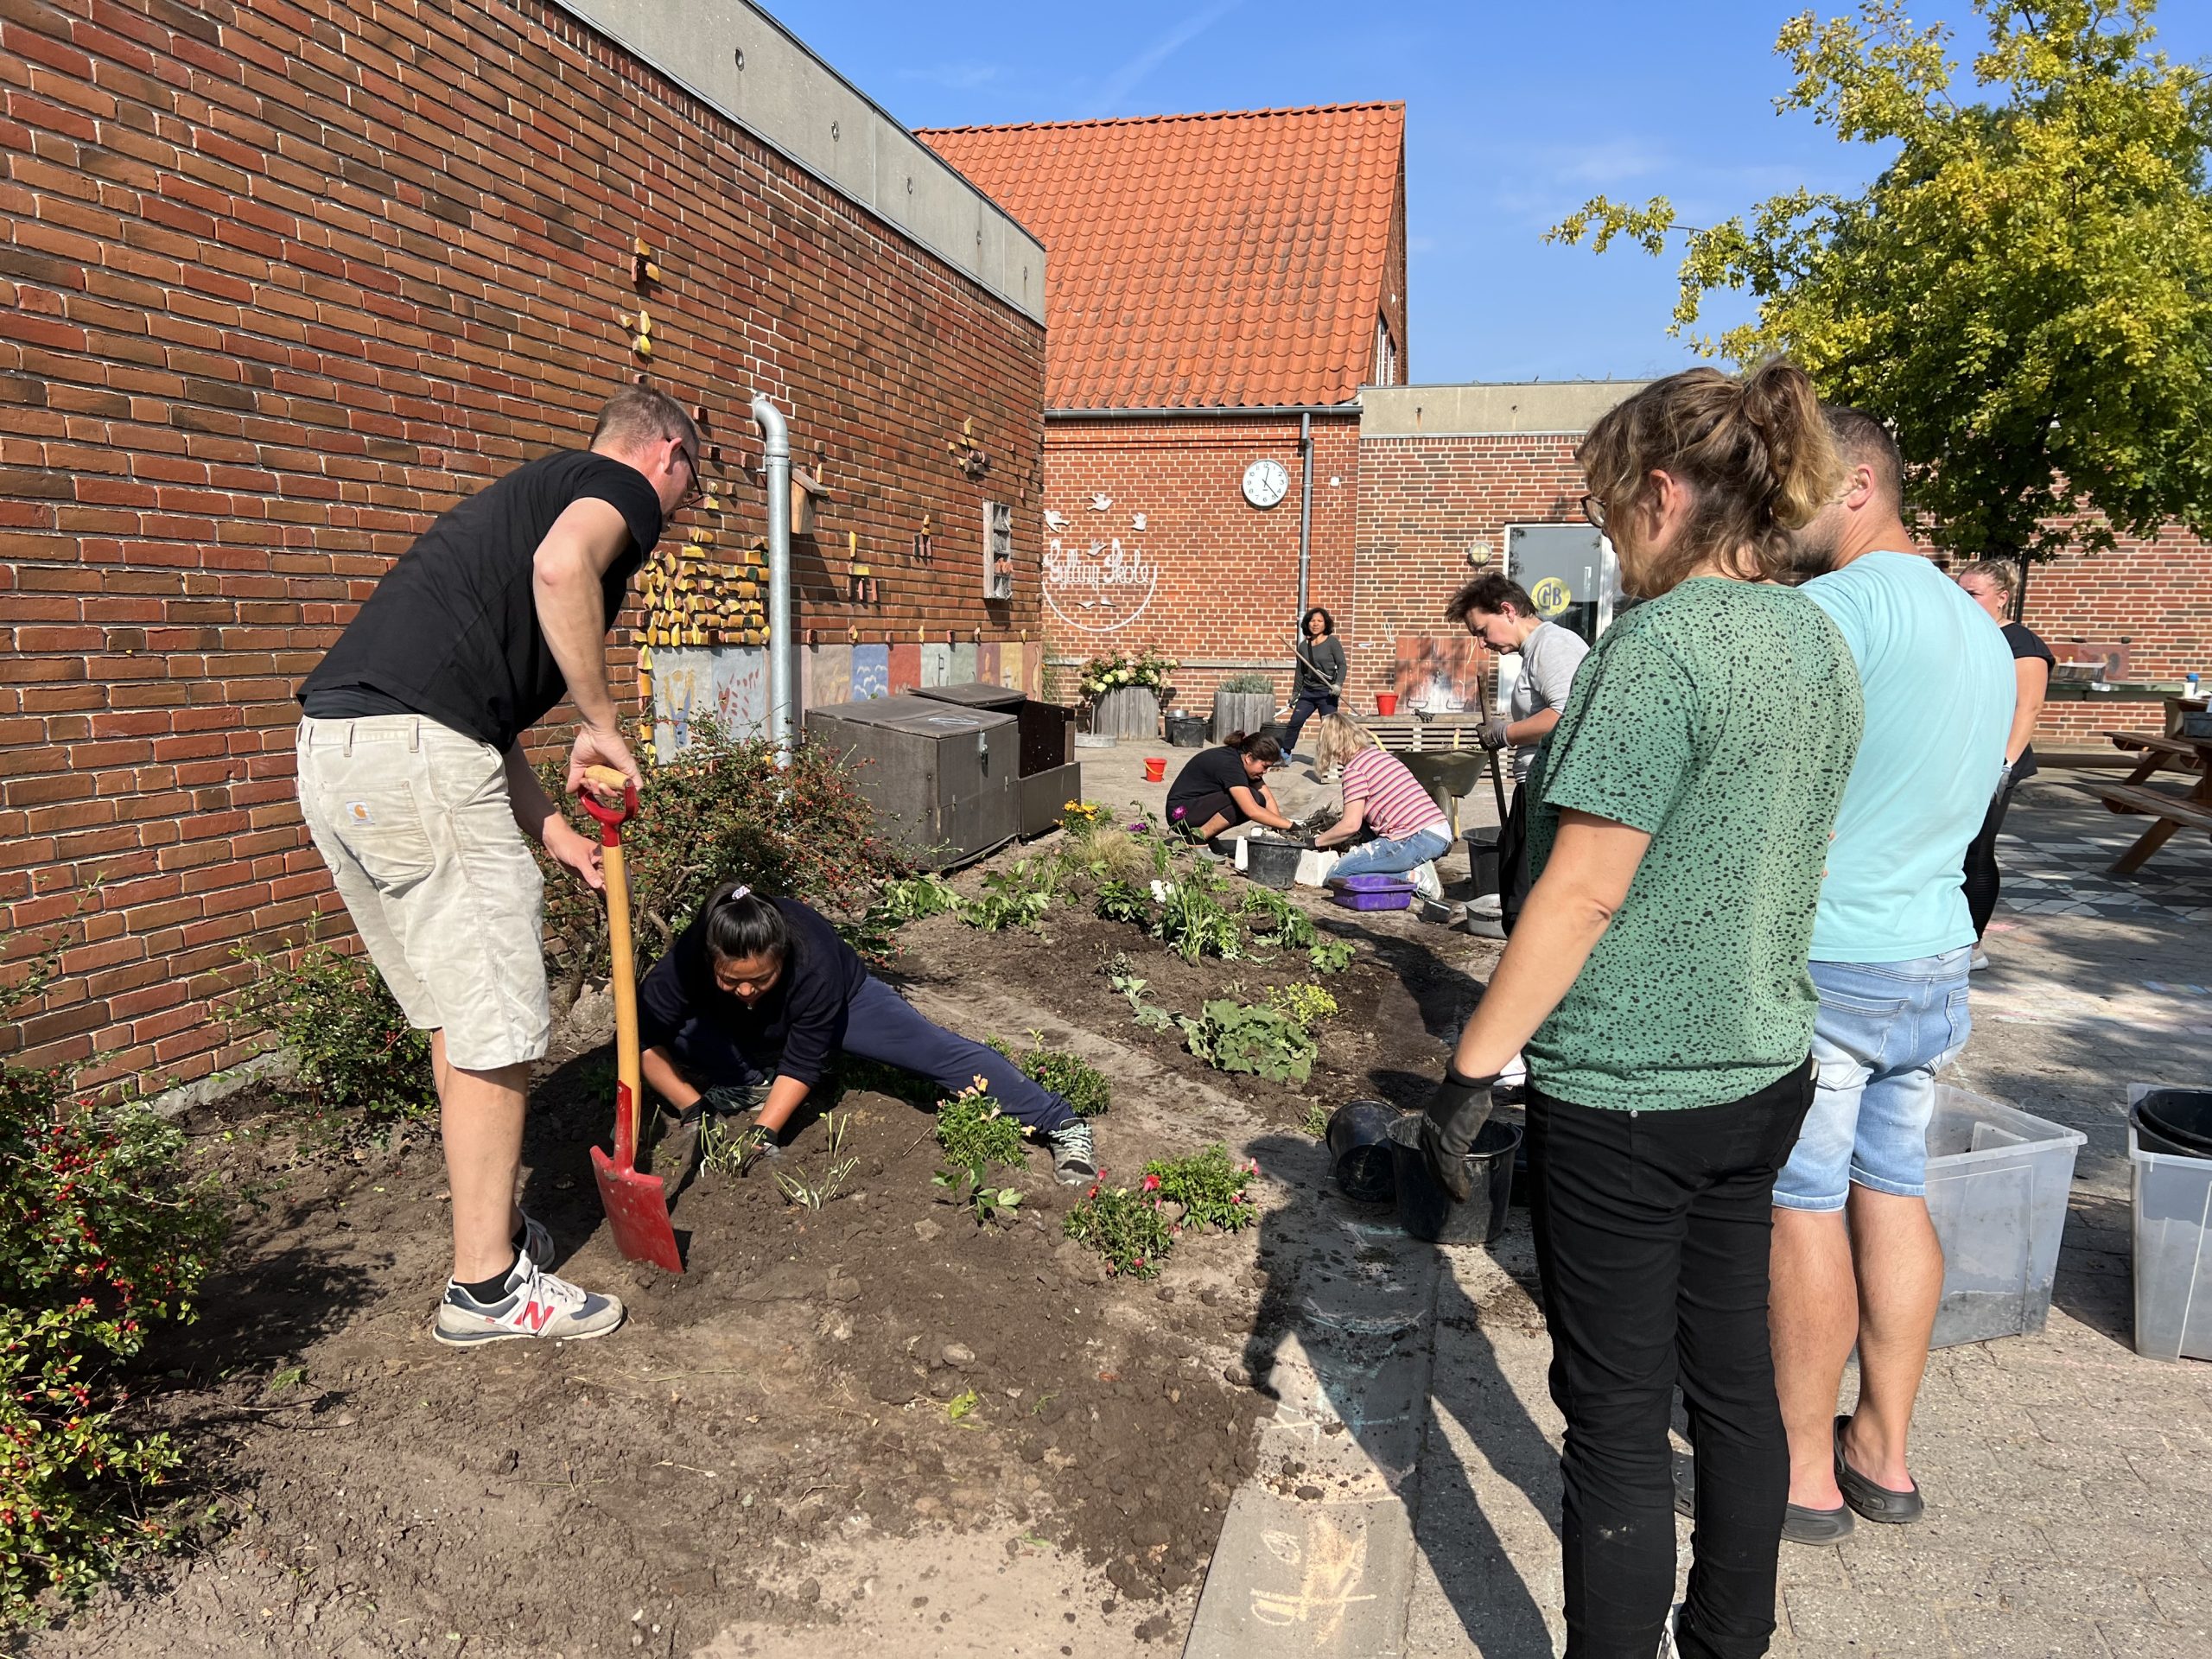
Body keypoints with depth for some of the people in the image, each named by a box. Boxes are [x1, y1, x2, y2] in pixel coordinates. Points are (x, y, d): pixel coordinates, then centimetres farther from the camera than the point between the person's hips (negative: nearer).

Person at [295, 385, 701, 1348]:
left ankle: (494, 1224, 33)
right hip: (419, 751, -10)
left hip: (332, 749, 10)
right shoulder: (625, 487, 4)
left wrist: (549, 829, 26)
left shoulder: (537, 489, 31)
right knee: (494, 1029, 0)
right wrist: (602, 723, -10)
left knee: (452, 1016, 20)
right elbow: (561, 565, -22)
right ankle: (486, 1286, 12)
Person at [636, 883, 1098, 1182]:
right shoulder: (685, 962, -36)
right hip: (744, 1038, 3)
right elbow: (645, 1041, -24)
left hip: (840, 999, -2)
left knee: (938, 1050, -20)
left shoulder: (812, 963, -41)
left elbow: (803, 1064, -32)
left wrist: (762, 1132, -38)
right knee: (675, 1026, -29)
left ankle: (1062, 1125, -17)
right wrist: (693, 1108, -30)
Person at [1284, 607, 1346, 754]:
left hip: (1327, 693, -4)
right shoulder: (1303, 645, 10)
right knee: (1295, 722, -5)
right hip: (1308, 692, 4)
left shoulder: (1332, 642, -2)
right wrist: (1294, 693, 19)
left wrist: (1338, 684, -20)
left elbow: (1342, 665, -5)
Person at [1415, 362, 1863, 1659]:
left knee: (1618, 1416, 6)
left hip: (1624, 1090, -8)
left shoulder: (1661, 642, -19)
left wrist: (1471, 1068, -15)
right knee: (1733, 1378, 20)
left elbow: (1583, 889, -21)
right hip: (1762, 1073, 9)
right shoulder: (1822, 642, 7)